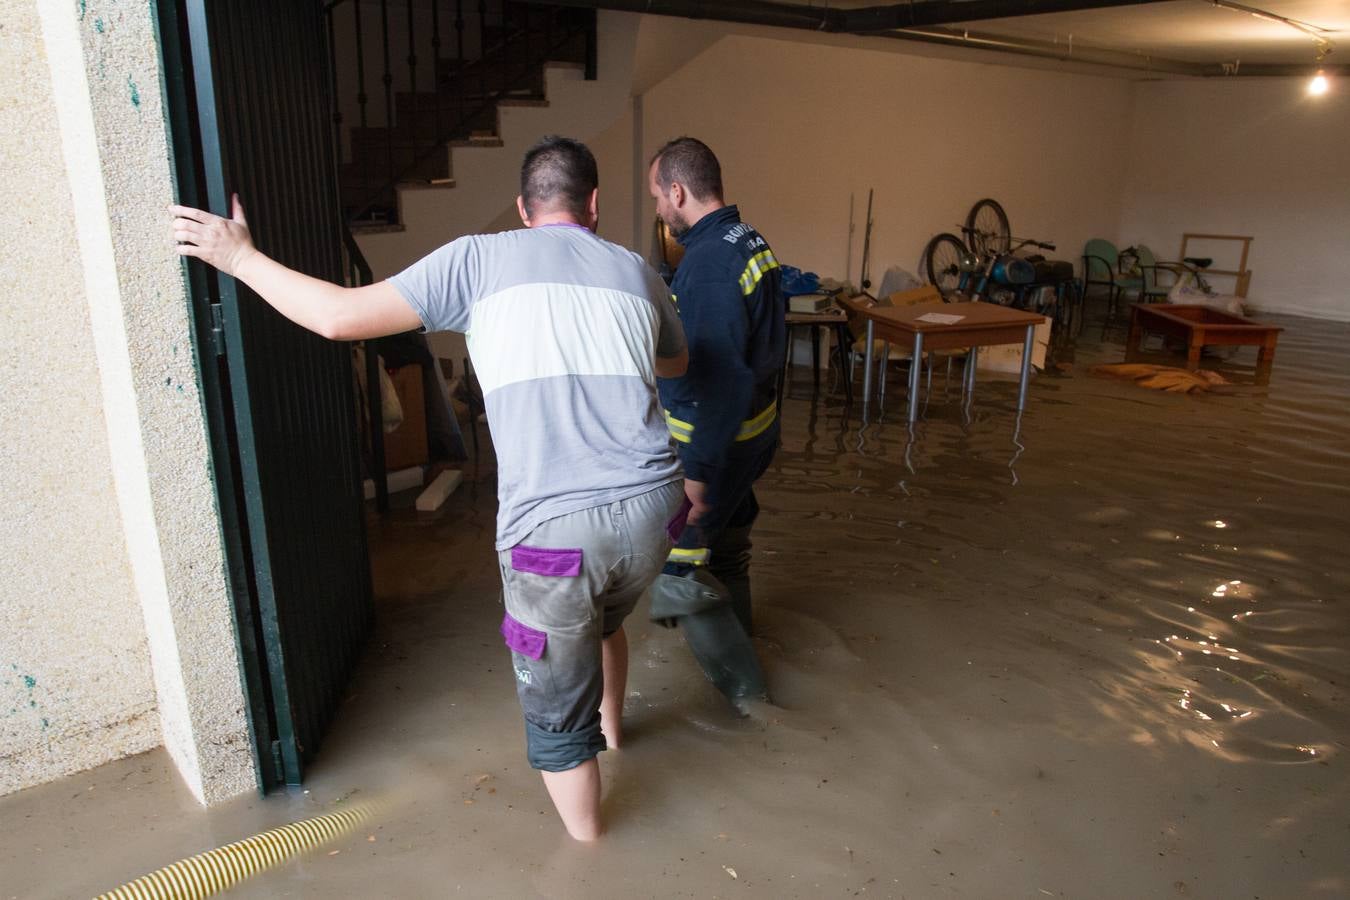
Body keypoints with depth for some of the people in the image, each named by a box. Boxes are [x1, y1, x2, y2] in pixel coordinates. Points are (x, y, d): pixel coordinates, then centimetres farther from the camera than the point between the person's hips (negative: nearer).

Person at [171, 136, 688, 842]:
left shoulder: (480, 260, 0)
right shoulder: (636, 272, 11)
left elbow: (342, 317, -4)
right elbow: (675, 363, 30)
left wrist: (242, 259, 12)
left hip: (553, 528, -5)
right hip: (651, 510, 6)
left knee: (557, 725, 16)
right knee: (604, 621, 37)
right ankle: (610, 727, 64)